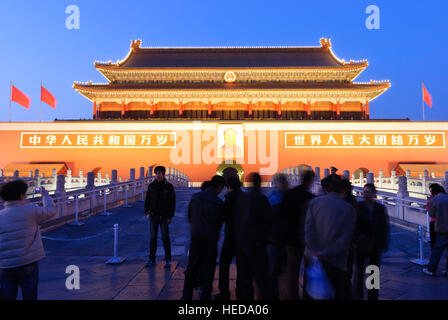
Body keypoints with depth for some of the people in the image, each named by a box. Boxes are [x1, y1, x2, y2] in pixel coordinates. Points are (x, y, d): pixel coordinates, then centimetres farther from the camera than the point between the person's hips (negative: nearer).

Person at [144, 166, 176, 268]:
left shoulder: (169, 186, -4)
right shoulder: (151, 186, 3)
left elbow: (172, 202, -3)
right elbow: (147, 200, 9)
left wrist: (170, 216, -7)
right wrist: (147, 212, -2)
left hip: (164, 216, -2)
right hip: (153, 216, 3)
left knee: (165, 237, -1)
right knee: (152, 237, 7)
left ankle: (168, 260, 12)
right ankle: (152, 260, 19)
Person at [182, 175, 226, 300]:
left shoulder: (195, 197, -4)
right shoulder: (218, 202, -13)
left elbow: (189, 216, 6)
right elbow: (220, 222, -2)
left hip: (195, 236, 3)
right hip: (211, 238, -3)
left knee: (191, 267, 13)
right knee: (208, 267, 11)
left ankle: (187, 295, 19)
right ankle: (205, 295, 20)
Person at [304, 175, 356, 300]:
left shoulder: (314, 202, -2)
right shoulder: (349, 209, -3)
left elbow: (308, 228, -10)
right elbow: (345, 239, -10)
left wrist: (315, 252, -12)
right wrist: (324, 254, -11)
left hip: (312, 258, 1)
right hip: (335, 262, -1)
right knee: (335, 295, 16)